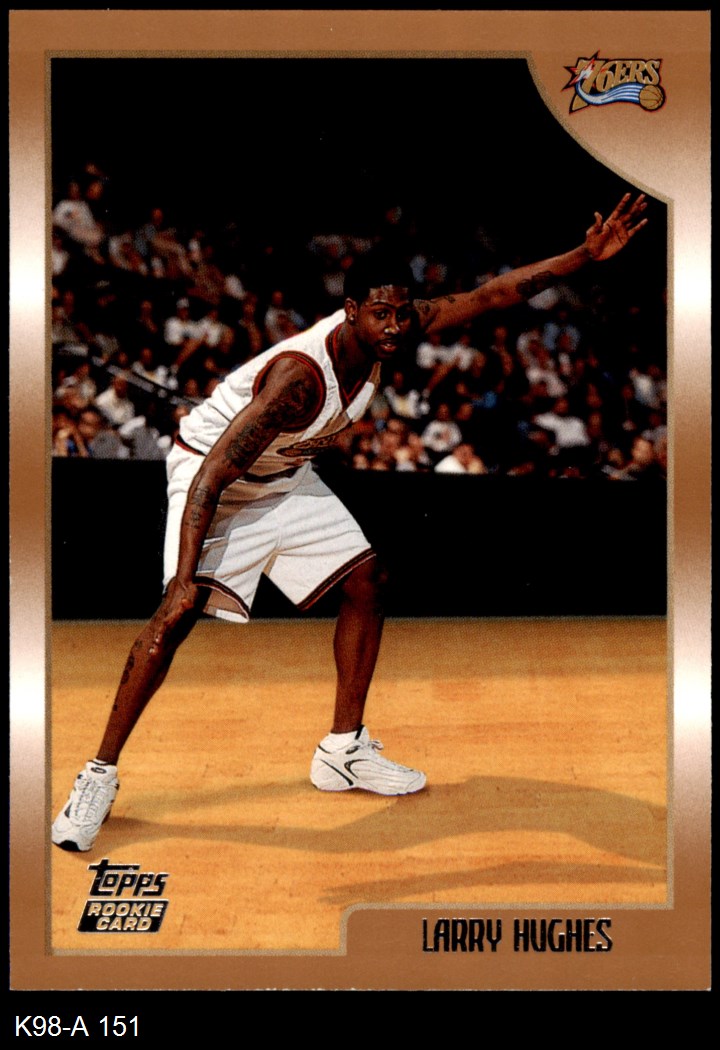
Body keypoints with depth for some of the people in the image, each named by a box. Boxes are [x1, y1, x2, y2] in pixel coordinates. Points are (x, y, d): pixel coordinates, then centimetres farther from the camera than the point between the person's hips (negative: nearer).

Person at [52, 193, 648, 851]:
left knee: (367, 581, 4)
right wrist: (186, 575, -41)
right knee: (179, 611, -22)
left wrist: (586, 255, -12)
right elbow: (213, 475, -36)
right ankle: (99, 777, -13)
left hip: (286, 476, 8)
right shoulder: (300, 374, -36)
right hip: (210, 471, -8)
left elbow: (492, 296, -6)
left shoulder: (398, 329, -14)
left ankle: (344, 751, 15)